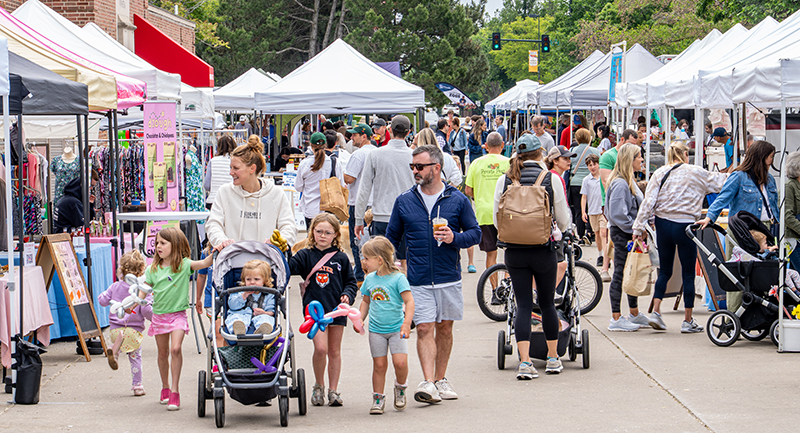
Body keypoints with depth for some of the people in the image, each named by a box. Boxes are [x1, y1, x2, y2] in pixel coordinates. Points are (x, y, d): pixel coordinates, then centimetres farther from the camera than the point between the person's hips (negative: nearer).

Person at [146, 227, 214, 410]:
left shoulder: (184, 265, -6)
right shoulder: (153, 269, 3)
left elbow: (205, 263, -14)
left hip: (178, 314, -4)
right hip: (159, 315, 4)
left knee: (175, 348, -21)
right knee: (163, 353, 13)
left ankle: (175, 391, -15)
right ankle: (165, 387, 33)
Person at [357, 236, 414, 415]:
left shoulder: (398, 278, -11)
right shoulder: (370, 279, 6)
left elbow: (409, 301, -14)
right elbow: (366, 302, 20)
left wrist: (407, 323, -24)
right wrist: (359, 320, 8)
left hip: (397, 328, -4)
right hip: (376, 330, 4)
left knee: (400, 362, -14)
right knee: (379, 365, 3)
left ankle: (400, 388, 12)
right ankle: (378, 398, 13)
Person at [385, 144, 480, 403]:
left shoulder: (457, 200, 1)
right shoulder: (404, 201, 5)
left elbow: (475, 233, 5)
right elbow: (392, 238, 13)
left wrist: (454, 238, -14)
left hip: (449, 278, 1)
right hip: (418, 280, -1)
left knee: (444, 328, 9)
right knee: (424, 328, -10)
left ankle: (440, 380, 22)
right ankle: (428, 384, -16)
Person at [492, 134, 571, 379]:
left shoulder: (504, 181, 0)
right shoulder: (551, 179, -5)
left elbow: (497, 221, 3)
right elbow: (563, 221, -2)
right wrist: (557, 231, 22)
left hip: (514, 251, 1)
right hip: (543, 250, -1)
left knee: (523, 305, 3)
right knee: (547, 303, 14)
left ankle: (524, 362, -7)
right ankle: (553, 359, 23)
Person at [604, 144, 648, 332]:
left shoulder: (629, 181, 15)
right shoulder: (620, 184, -18)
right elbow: (618, 214, -23)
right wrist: (634, 229, -19)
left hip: (629, 234, 10)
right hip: (622, 234, -10)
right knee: (620, 275, -5)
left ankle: (635, 314, 27)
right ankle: (616, 319, 0)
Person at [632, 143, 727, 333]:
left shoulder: (660, 173, 4)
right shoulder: (695, 173, -3)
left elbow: (648, 201, -2)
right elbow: (717, 181, 8)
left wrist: (639, 226, -2)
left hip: (663, 224, 4)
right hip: (685, 226, -3)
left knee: (664, 271, 15)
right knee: (688, 274, 4)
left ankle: (656, 311, 3)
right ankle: (688, 320, 7)